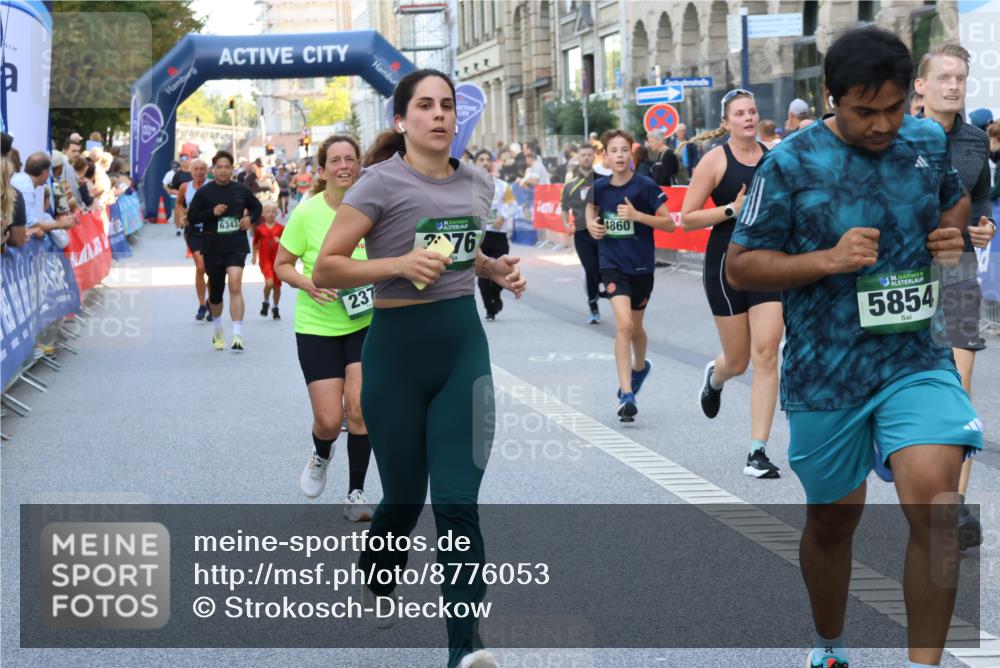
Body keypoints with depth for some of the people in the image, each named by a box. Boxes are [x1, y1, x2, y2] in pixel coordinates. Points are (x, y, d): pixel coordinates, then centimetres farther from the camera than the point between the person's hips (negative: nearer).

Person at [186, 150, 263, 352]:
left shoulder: (241, 190, 3)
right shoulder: (204, 192, -1)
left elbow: (257, 207, 19)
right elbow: (191, 217, -1)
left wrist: (250, 218, -1)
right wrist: (212, 212, -14)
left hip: (237, 246, -1)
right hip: (212, 248, 1)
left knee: (235, 284, -20)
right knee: (216, 292, 11)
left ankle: (238, 335, -22)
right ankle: (217, 331, 37)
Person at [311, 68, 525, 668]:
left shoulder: (477, 185, 8)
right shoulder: (382, 183, -10)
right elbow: (326, 269, -11)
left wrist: (498, 269, 6)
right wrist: (400, 264, -24)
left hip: (464, 345, 3)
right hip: (398, 349, -3)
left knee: (457, 500, -7)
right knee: (405, 495, 10)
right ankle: (376, 578, 43)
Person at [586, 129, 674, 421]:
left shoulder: (645, 186, -11)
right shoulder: (599, 187, -2)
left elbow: (669, 223, -9)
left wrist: (637, 215, -22)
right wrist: (591, 223, -1)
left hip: (642, 266, 0)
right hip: (612, 265, 0)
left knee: (635, 328, 16)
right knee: (623, 324, -17)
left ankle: (640, 367, 50)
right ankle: (626, 395, -15)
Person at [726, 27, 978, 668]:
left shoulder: (930, 140, 1)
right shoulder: (791, 164, -11)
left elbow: (956, 198, 22)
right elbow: (740, 266, -7)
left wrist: (952, 234, -2)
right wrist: (828, 260, -21)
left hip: (916, 358, 2)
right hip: (825, 371, -1)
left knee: (935, 505, -20)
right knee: (833, 518, 15)